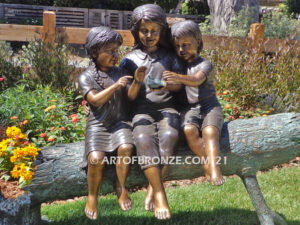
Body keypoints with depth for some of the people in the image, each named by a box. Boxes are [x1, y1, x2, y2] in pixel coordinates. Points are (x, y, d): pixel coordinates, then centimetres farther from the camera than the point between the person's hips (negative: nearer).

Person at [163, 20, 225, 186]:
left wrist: (178, 78, -43)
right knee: (189, 130, -30)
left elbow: (196, 80, -24)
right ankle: (207, 166, -22)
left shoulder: (204, 64, -2)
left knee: (209, 131, -31)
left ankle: (214, 170, -37)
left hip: (209, 105, -2)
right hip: (189, 108, 3)